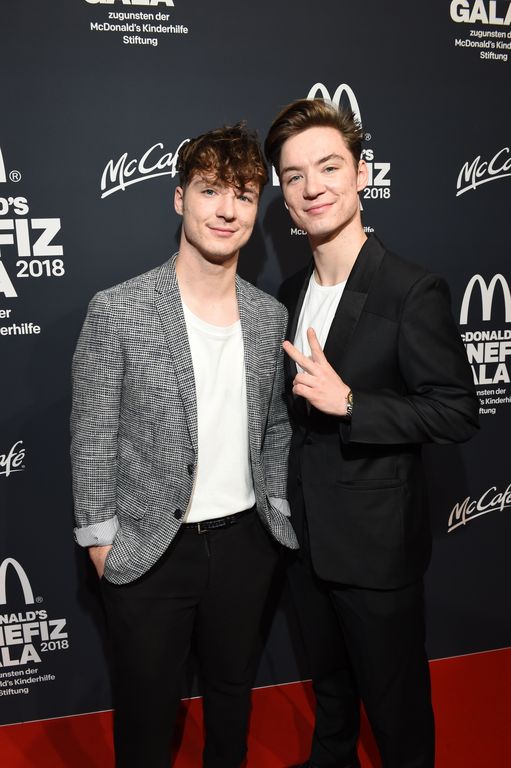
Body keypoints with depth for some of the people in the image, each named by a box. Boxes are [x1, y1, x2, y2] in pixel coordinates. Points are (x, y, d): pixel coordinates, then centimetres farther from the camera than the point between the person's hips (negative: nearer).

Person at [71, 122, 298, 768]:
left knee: (232, 689, 25)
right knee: (146, 707, 17)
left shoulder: (270, 316, -1)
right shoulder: (117, 311, -14)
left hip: (244, 542, 4)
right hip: (149, 549, -3)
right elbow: (92, 439, -9)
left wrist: (278, 511, 6)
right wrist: (100, 539, -7)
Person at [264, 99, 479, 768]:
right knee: (329, 686, 27)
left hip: (377, 543, -6)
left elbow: (457, 413, -18)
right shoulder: (291, 294, 5)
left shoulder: (414, 292, -17)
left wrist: (348, 403, -26)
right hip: (308, 536, 7)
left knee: (394, 702, 14)